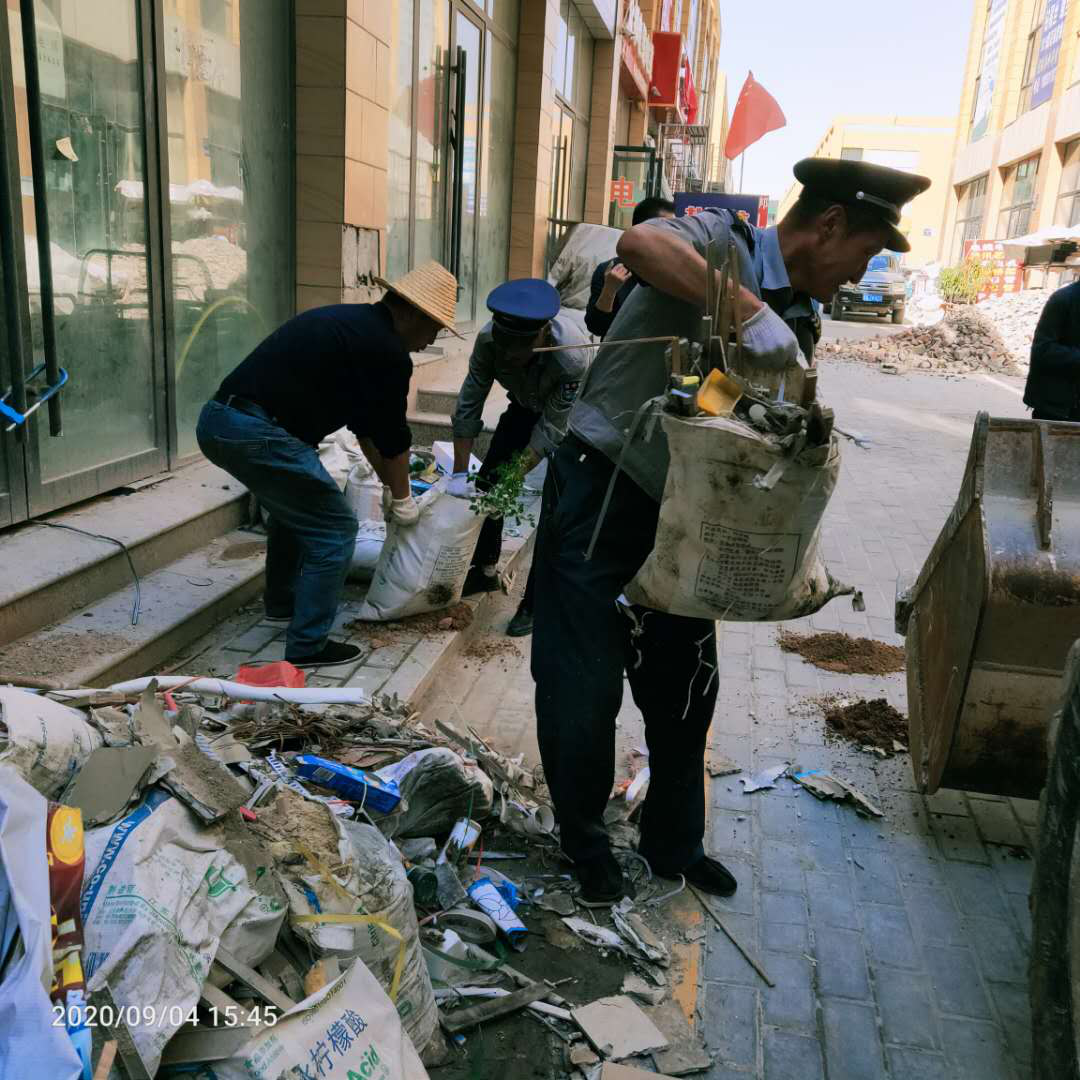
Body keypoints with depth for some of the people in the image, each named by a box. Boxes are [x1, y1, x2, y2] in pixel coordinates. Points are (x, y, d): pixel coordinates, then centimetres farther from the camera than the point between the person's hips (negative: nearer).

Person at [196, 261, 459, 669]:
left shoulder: (354, 324, 21)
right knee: (335, 528, 2)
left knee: (294, 504, 31)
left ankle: (282, 602, 46)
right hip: (257, 432, -10)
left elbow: (365, 422, 28)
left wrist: (388, 482, 32)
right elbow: (393, 436, 1)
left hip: (217, 419, 10)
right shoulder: (388, 351, -8)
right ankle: (307, 646, 9)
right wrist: (401, 496, 17)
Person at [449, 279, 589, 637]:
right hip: (525, 405, 5)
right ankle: (485, 571, 23)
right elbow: (468, 406, -21)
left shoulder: (572, 357, -41)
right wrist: (459, 474, -23)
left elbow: (551, 430, -33)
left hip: (567, 416, -5)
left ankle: (535, 603, -2)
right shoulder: (489, 339, -29)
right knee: (488, 480, 3)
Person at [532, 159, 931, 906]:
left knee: (685, 689, 14)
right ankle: (586, 845, 25)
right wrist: (751, 311, -37)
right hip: (601, 487, -7)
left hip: (685, 509, 7)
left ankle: (675, 843, 34)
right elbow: (638, 243, -34)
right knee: (587, 685, 1)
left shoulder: (800, 322, 9)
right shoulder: (721, 241, -11)